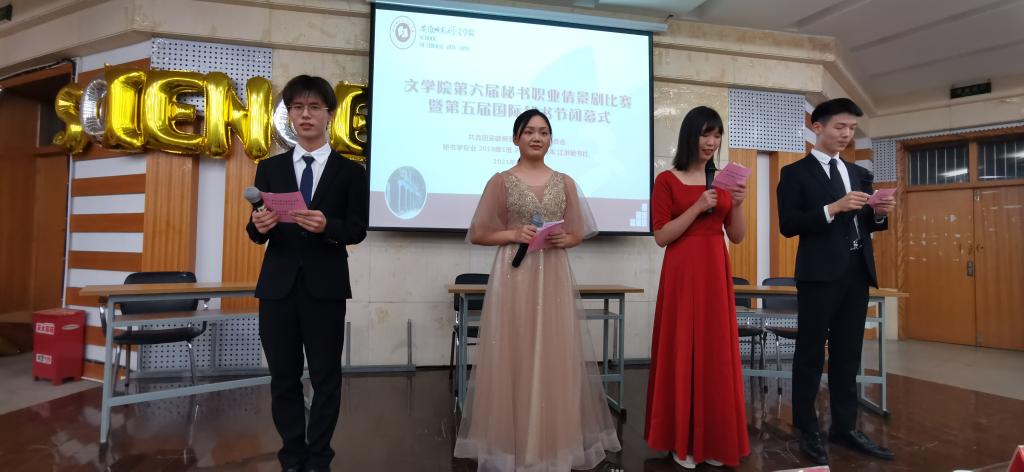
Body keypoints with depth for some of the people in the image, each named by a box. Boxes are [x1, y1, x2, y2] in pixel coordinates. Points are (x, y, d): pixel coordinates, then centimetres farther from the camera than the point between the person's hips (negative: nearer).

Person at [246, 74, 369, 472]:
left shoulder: (351, 171, 3)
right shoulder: (270, 167, 10)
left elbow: (358, 229, -6)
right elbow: (257, 234, 5)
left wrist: (327, 225, -25)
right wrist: (259, 225, -18)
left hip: (325, 287, -2)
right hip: (278, 285, 3)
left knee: (325, 377, 7)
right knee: (284, 378, 11)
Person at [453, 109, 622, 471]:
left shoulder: (565, 183, 10)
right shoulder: (501, 181, 3)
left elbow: (578, 234, 14)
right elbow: (478, 234, 2)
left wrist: (563, 239, -8)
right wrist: (513, 234, -13)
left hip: (554, 278, 3)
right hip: (513, 276, -2)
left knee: (555, 357, 5)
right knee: (514, 357, 1)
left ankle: (555, 442, 22)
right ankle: (514, 442, 17)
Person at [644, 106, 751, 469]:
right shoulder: (667, 180, -3)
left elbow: (738, 237, 10)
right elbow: (661, 237, -8)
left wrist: (736, 205, -6)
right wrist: (698, 207, -16)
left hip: (716, 273, 5)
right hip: (683, 273, -5)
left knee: (717, 353, 9)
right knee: (682, 353, 1)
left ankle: (714, 439, 23)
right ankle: (682, 441, 15)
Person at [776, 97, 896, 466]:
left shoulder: (859, 173, 17)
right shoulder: (795, 173, -2)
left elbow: (864, 225, 18)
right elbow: (788, 225, -13)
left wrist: (879, 213, -3)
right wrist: (833, 207, -21)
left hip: (857, 273, 7)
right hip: (820, 274, -6)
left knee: (848, 355, 12)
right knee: (810, 355, 2)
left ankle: (844, 427, 23)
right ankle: (808, 433, 12)